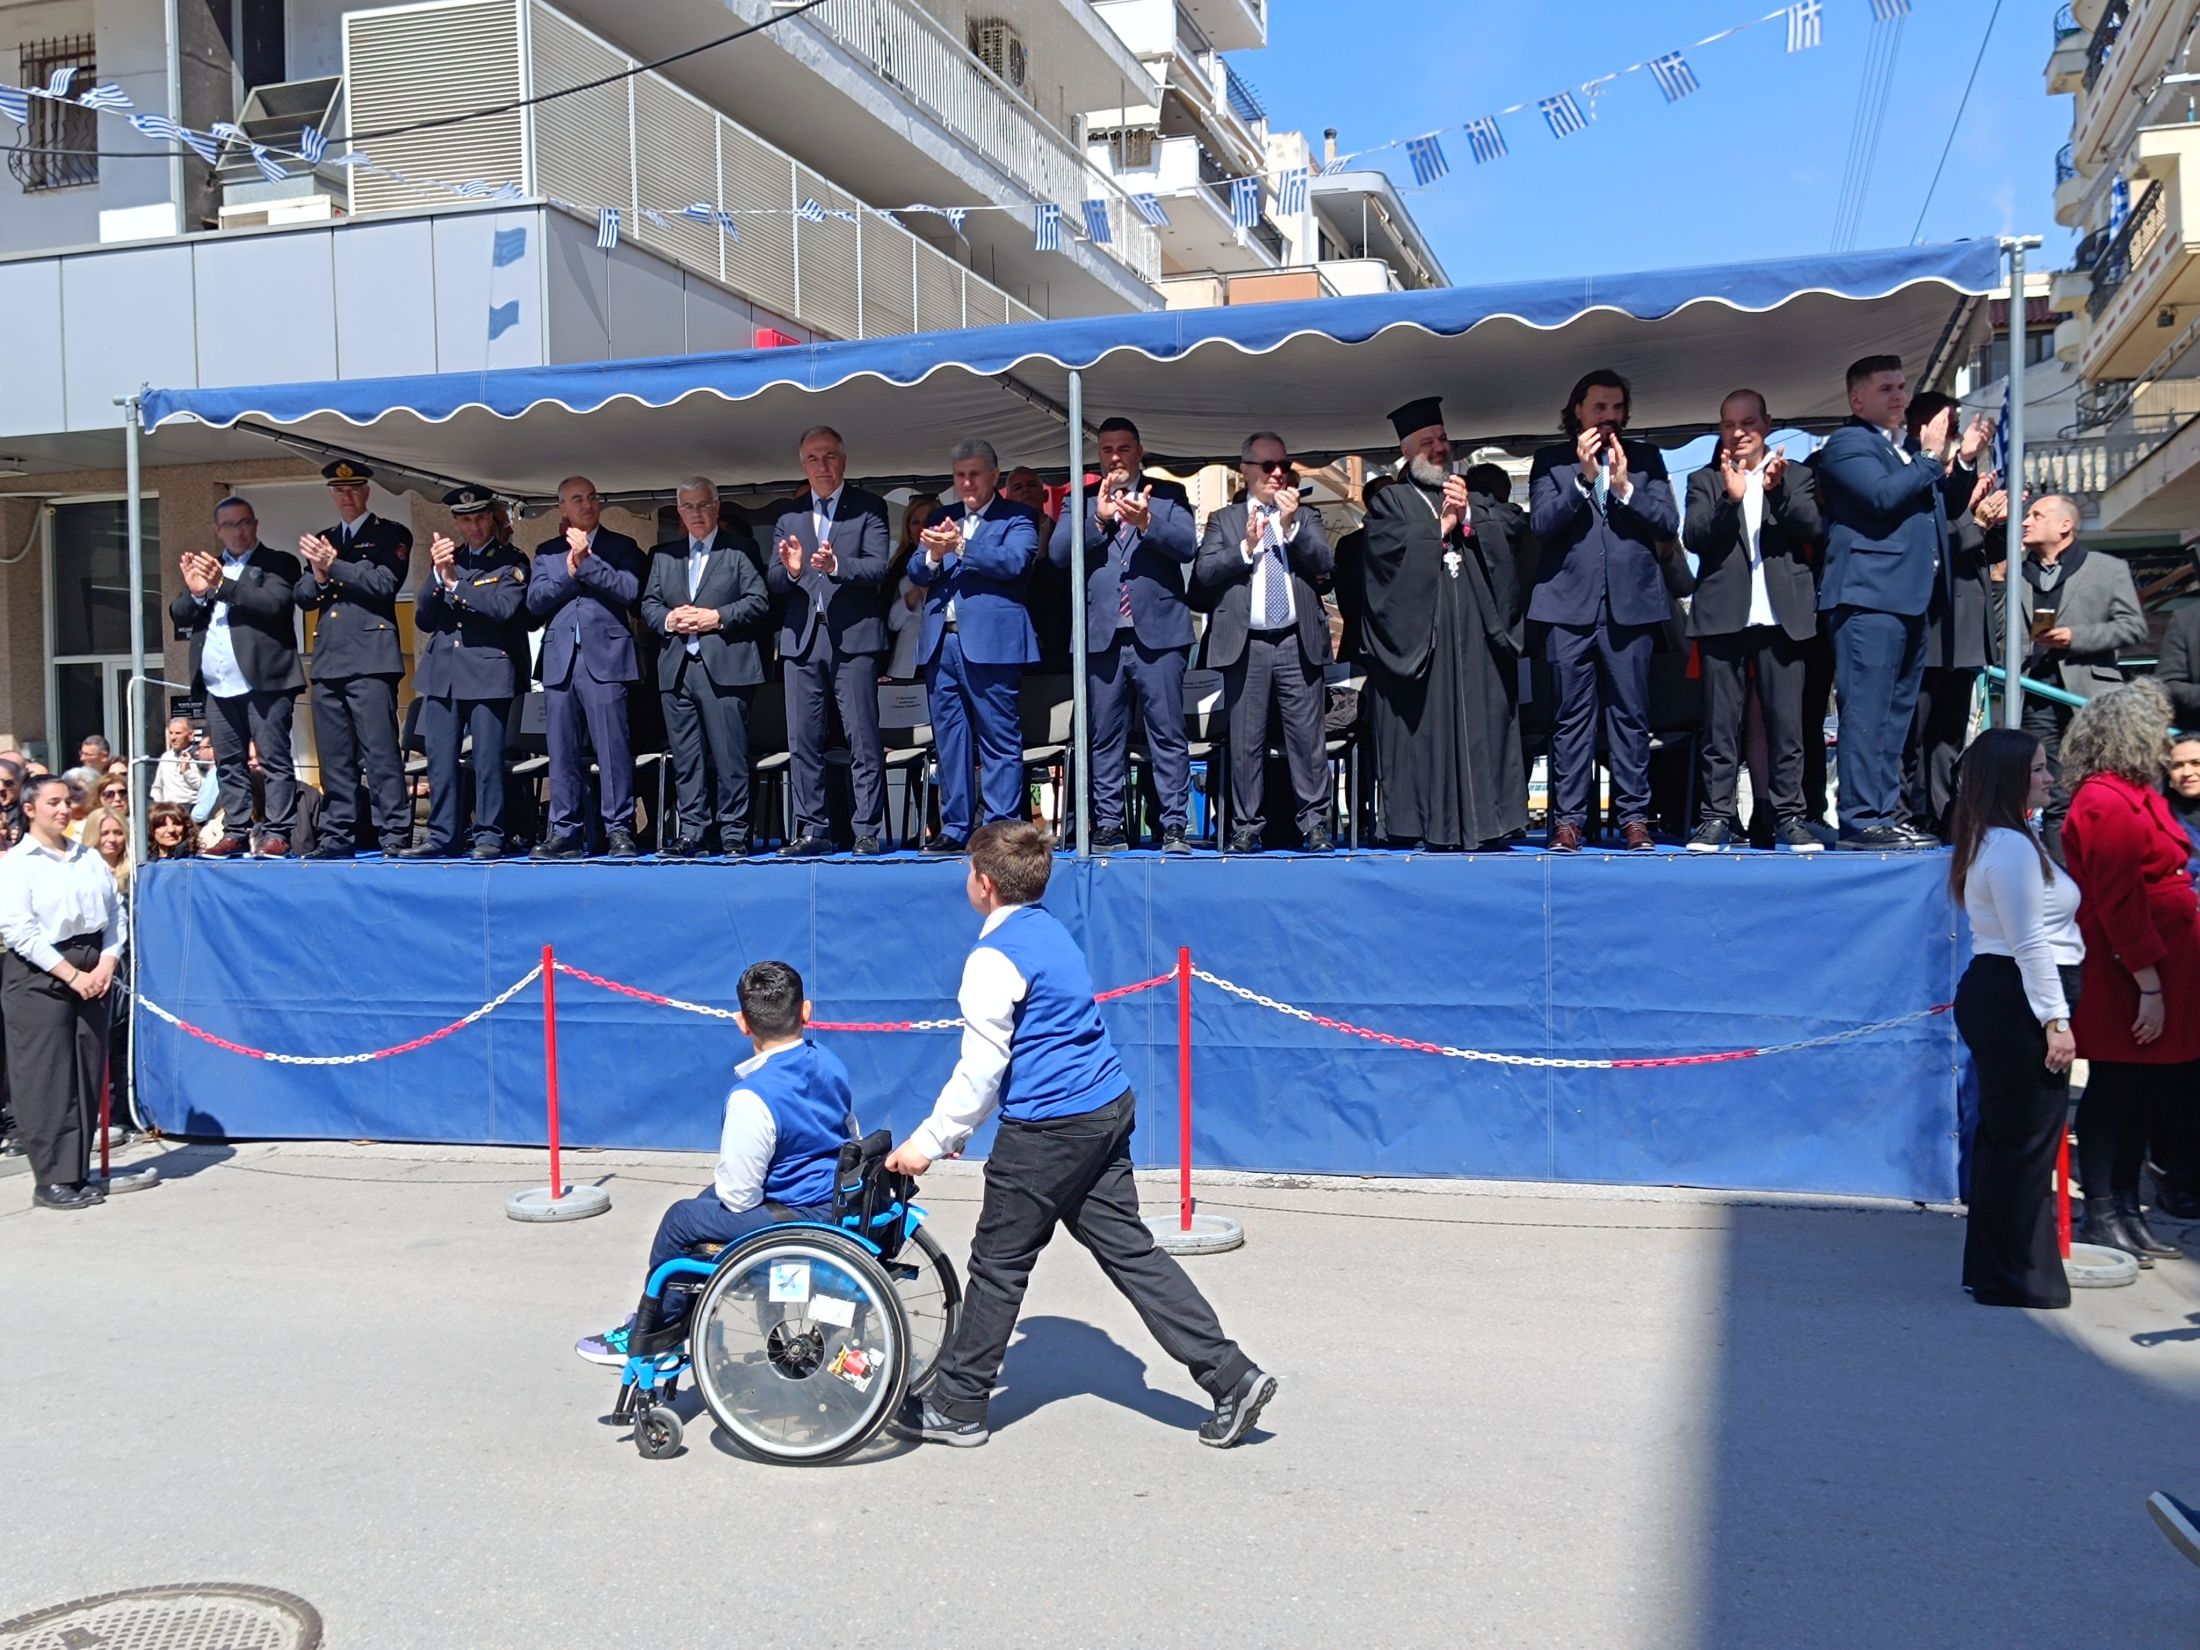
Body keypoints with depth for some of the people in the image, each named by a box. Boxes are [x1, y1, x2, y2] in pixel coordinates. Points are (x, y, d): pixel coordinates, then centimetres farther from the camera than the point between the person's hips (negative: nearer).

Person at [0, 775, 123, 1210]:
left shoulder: (90, 858, 12)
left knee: (87, 1075, 7)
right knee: (47, 1080, -4)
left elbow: (115, 912, 11)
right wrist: (72, 975, -14)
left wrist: (106, 963, -4)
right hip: (38, 979, -5)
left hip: (92, 974, 5)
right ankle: (51, 1181, 2)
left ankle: (77, 1173, 15)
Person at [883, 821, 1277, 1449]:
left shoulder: (994, 958, -15)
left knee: (999, 1263, 5)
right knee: (1128, 1248, 11)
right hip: (1107, 1111, 9)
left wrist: (928, 1142, -7)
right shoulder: (1050, 931, 13)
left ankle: (956, 1409, 18)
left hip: (1048, 1130, -9)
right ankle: (1232, 1377, 8)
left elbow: (981, 1069, -16)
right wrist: (955, 1129, 24)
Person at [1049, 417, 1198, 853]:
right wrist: (1098, 519, -12)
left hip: (1157, 632, -2)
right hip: (1101, 635, 2)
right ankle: (1108, 825, 12)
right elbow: (1057, 553, 0)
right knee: (1105, 738, 6)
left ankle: (1175, 826, 1)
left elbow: (1188, 545, -4)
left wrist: (1147, 522, -20)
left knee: (1167, 734, -2)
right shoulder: (1081, 502, 14)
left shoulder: (1168, 496, 11)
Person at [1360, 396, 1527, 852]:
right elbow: (1390, 549, -8)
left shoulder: (1473, 498, 23)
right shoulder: (1391, 501, 10)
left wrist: (1468, 515, -6)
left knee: (1479, 725, -1)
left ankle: (1485, 822, 1)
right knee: (1425, 726, -6)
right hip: (1417, 634, -3)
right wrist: (1442, 525, -2)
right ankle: (1426, 826, -3)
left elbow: (1504, 537, 7)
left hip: (1474, 634, 3)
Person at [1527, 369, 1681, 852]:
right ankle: (1568, 819, 2)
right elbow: (1541, 522, -4)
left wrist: (1624, 486, -9)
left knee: (1630, 716, 3)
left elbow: (1668, 523, 3)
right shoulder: (1551, 461, 9)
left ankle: (1634, 817, 7)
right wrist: (1584, 478, -13)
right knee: (1572, 717, 0)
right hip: (1570, 604, -1)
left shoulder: (1645, 458, 13)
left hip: (1631, 604, 1)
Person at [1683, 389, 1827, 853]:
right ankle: (1716, 816, 4)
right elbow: (1694, 536, -3)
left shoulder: (1796, 476, 14)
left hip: (1782, 615, 0)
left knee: (1786, 722, 0)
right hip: (1724, 615, 0)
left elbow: (1815, 528, -1)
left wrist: (1778, 489, -15)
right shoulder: (1705, 481, 12)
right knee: (1721, 723, 1)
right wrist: (1730, 498, -18)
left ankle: (1787, 816, 5)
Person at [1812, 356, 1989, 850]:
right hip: (1869, 598, -9)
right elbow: (1883, 495, -19)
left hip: (1911, 598, 10)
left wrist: (1964, 461, 11)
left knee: (1897, 713, 11)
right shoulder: (1847, 444, -4)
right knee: (1867, 712, -11)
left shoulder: (1909, 447, 23)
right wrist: (1930, 457, -10)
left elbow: (1939, 507, 25)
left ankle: (1887, 813, 16)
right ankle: (1862, 820, -10)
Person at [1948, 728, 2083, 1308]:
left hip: (1993, 994, 11)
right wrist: (2056, 1020, -17)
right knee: (2028, 1142, -5)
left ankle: (1992, 1269, 22)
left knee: (2002, 1137, 14)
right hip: (2019, 1002, -11)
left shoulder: (1993, 841, 17)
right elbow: (2030, 944, -18)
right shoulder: (2013, 847, -15)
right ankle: (2020, 1278, 2)